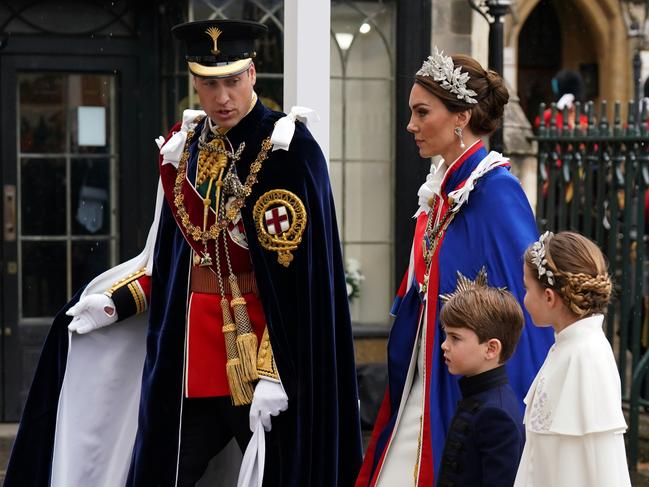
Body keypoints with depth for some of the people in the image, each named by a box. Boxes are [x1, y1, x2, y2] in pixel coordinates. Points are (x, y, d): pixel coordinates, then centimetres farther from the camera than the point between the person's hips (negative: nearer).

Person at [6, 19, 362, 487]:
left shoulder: (287, 149, -14)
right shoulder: (184, 147, 7)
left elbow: (298, 274, -18)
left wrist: (275, 373, -21)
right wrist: (116, 303, 8)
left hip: (264, 346, -5)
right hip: (191, 345, 6)